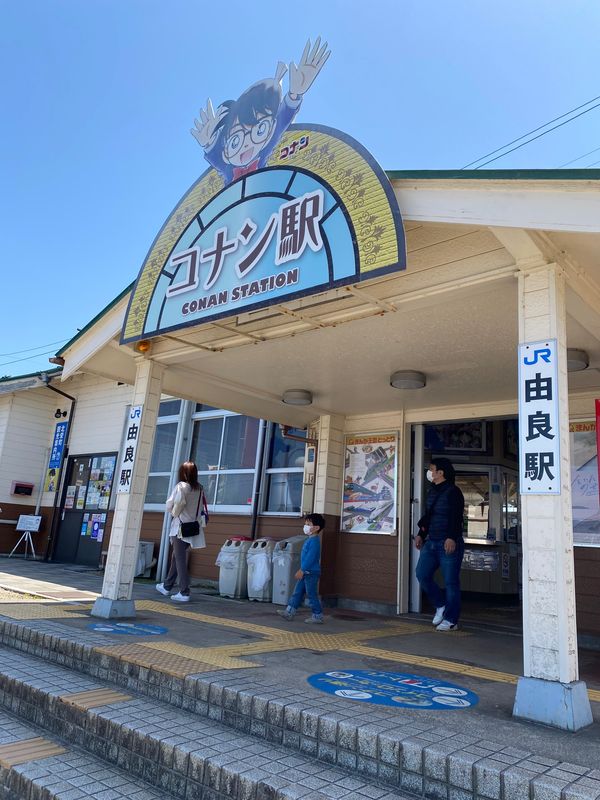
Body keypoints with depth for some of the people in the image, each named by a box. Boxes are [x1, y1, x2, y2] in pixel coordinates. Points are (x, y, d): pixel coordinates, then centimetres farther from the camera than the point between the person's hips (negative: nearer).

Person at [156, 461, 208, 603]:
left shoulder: (181, 486, -11)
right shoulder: (200, 488, 5)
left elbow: (169, 505, -9)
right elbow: (203, 509, 5)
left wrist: (175, 512, 9)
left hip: (180, 527, -6)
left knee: (180, 560, -2)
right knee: (176, 557, 20)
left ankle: (184, 593, -4)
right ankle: (167, 586, 33)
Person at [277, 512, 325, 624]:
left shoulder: (314, 541, -18)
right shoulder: (309, 540, 13)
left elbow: (310, 557, -24)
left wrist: (302, 570, -22)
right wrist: (302, 570, 19)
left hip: (311, 573, -10)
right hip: (306, 572, 10)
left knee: (312, 595, -1)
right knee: (297, 592, 12)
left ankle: (318, 616, 9)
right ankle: (290, 612, 18)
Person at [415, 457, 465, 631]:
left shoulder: (453, 492, -10)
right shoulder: (432, 491, 15)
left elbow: (456, 518, -18)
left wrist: (451, 538, -27)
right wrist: (421, 535, 18)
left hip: (449, 544, -8)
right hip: (431, 543, 8)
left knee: (451, 582, 0)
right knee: (422, 574, 1)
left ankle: (451, 620, 10)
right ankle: (441, 605, 20)